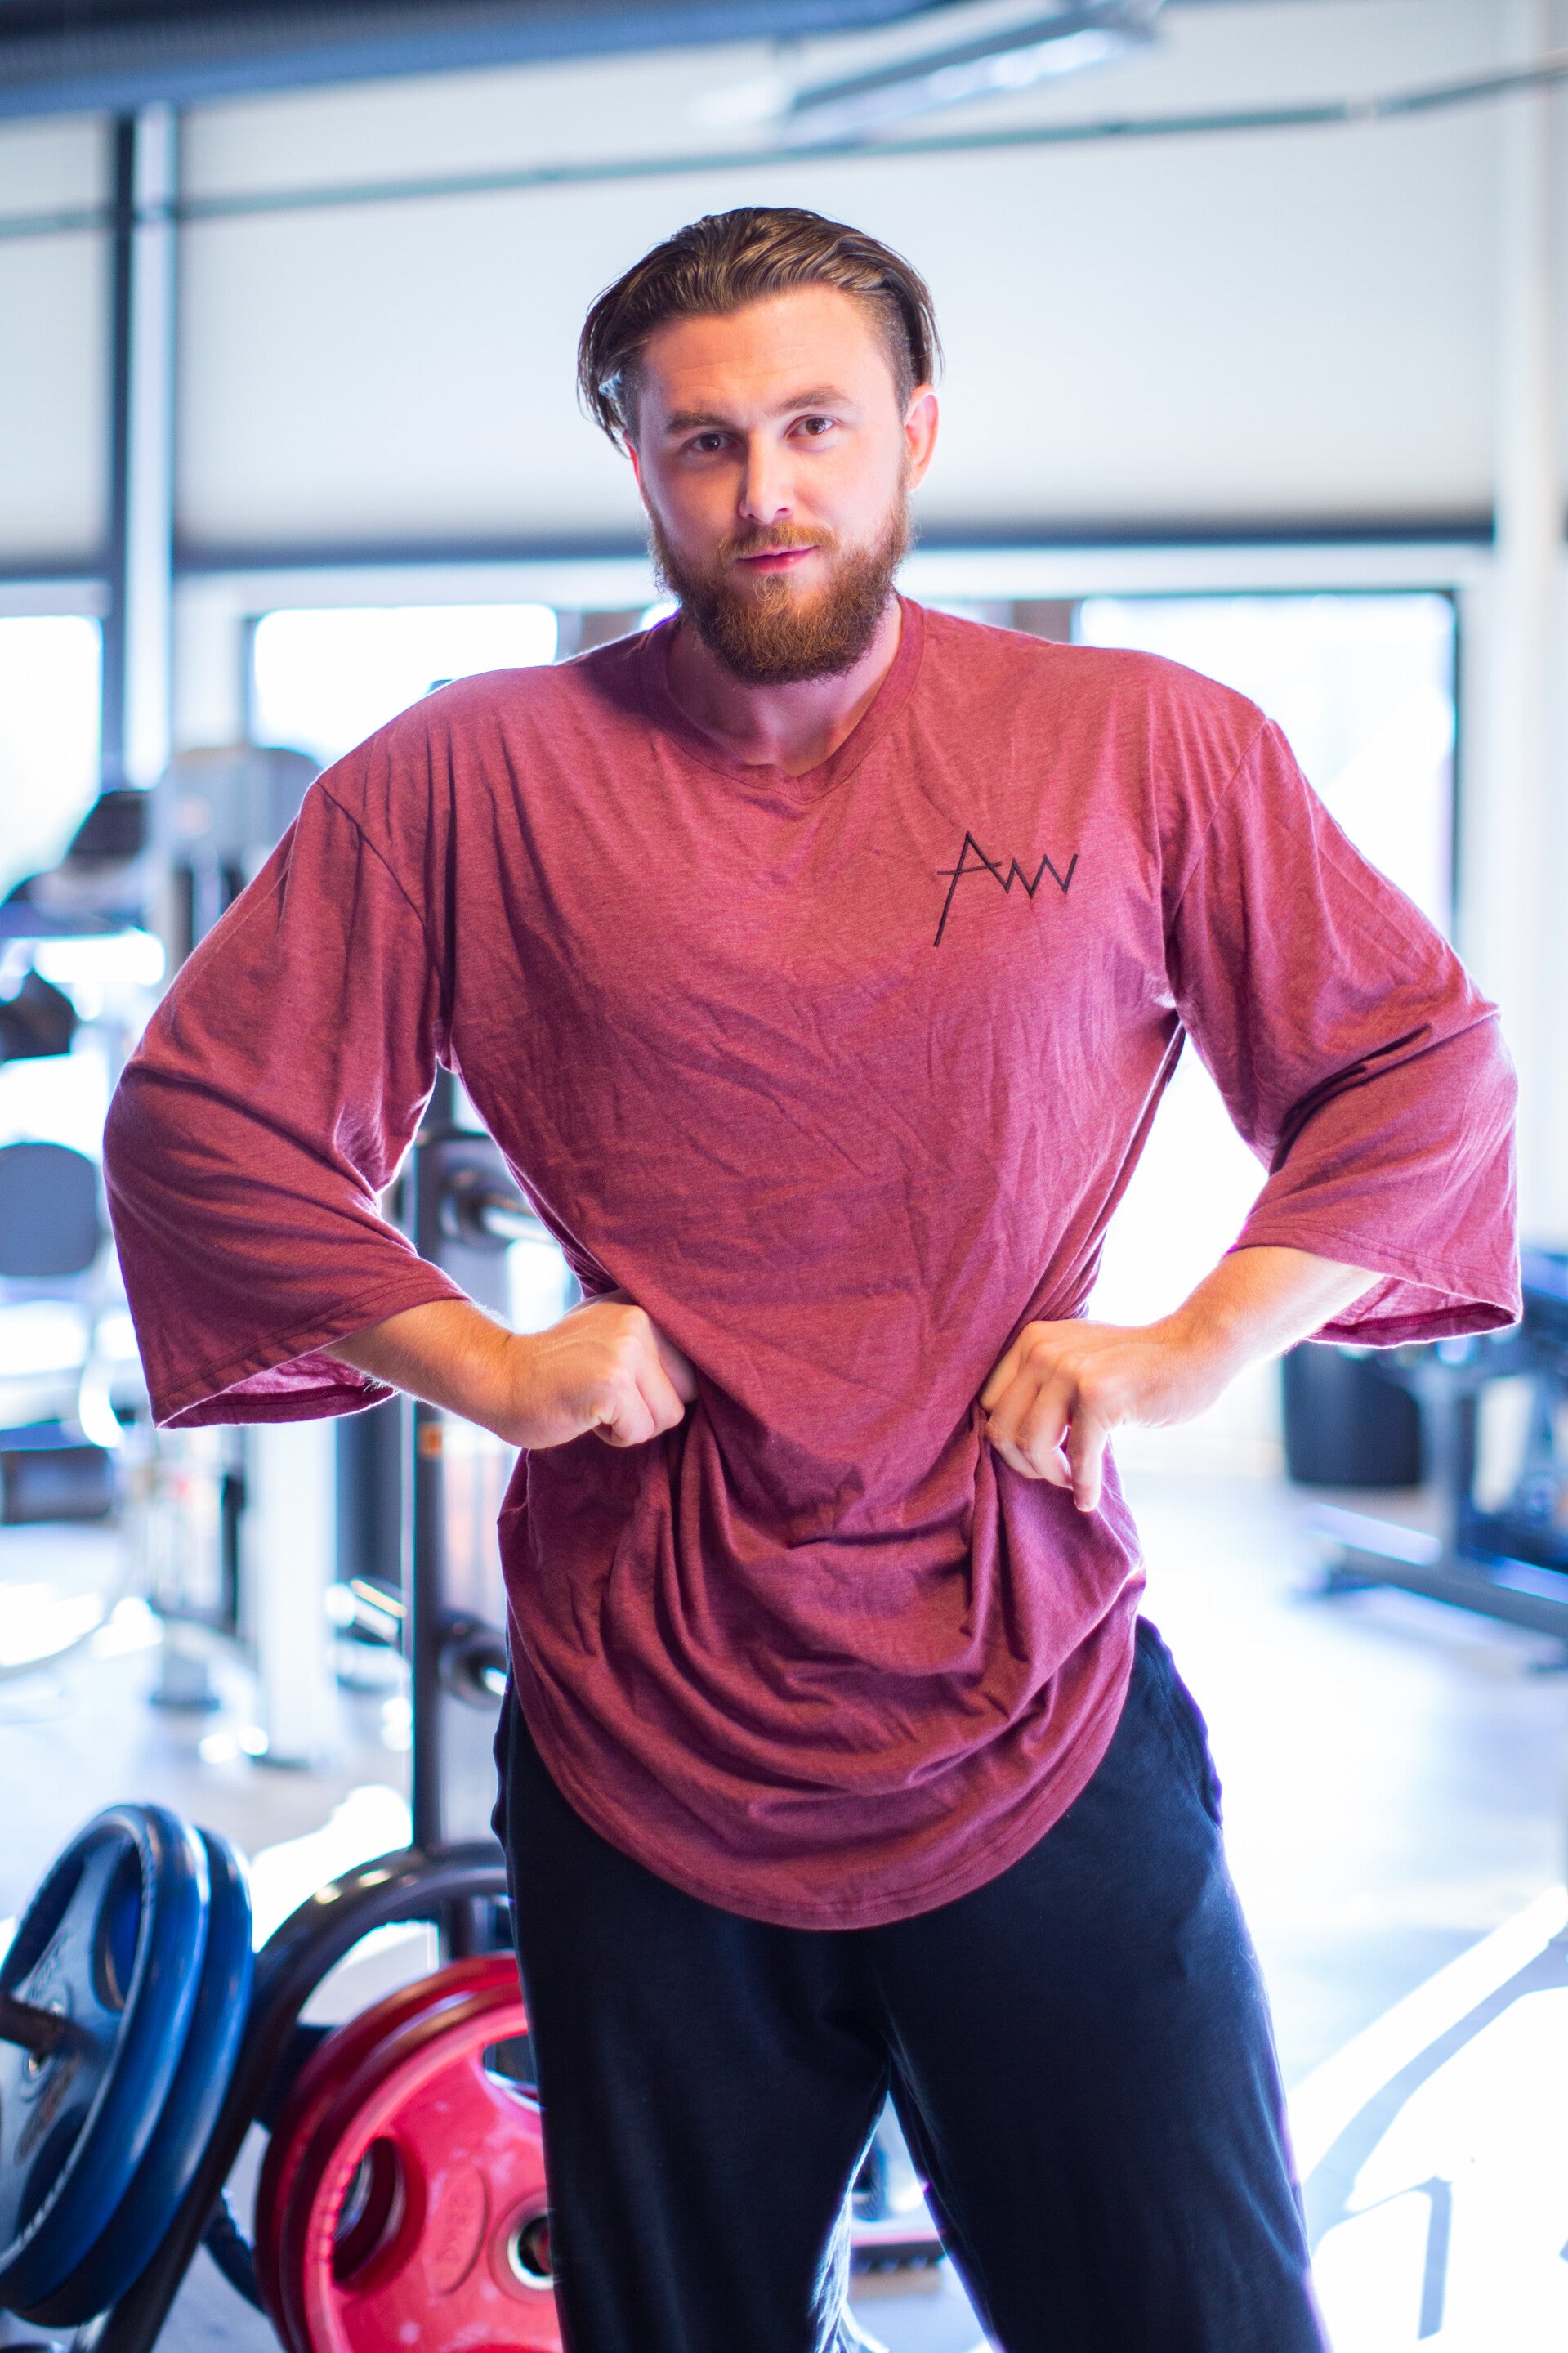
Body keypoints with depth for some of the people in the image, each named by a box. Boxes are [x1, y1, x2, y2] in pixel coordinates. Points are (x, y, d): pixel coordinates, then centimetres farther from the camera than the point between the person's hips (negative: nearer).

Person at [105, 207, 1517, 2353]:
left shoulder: (1153, 754, 2)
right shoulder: (472, 782, 1)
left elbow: (1423, 1064, 8)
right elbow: (195, 1112, 5)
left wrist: (1198, 1346, -4)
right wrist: (481, 1366, -5)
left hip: (1042, 1727, 0)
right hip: (642, 1749, 1)